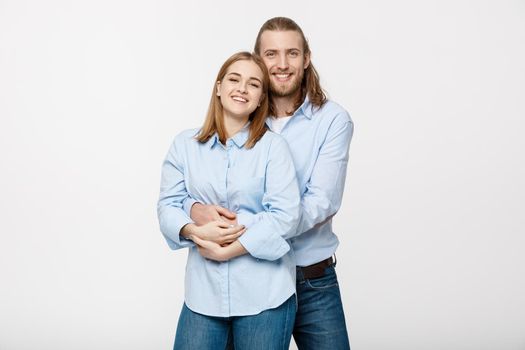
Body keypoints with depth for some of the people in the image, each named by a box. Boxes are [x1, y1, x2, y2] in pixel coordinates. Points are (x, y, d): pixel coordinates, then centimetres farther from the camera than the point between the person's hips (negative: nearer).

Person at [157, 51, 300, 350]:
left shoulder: (273, 145, -4)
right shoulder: (185, 144, 5)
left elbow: (286, 215, -11)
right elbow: (168, 205, 4)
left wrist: (228, 251, -13)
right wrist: (196, 231, -16)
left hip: (265, 293, -2)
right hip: (203, 291, 2)